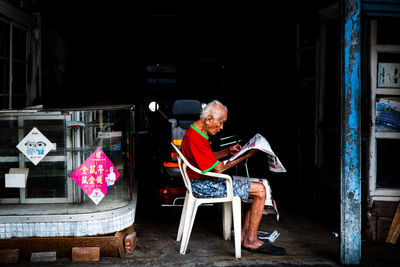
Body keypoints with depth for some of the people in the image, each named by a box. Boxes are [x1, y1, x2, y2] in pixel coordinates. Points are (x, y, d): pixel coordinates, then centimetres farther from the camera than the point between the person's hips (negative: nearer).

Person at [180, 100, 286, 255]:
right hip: (202, 186, -11)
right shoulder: (195, 138, -23)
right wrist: (244, 156, -15)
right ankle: (251, 240, -5)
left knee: (256, 188, 11)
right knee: (260, 190, -13)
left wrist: (228, 152, 7)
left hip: (205, 180, 11)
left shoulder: (195, 132, 11)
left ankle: (244, 235, 6)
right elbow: (217, 168, -21)